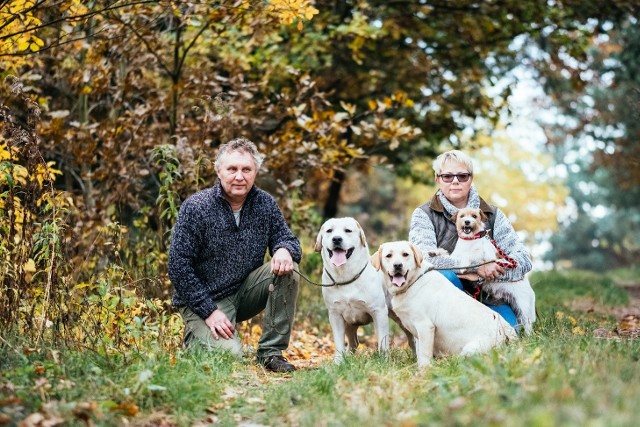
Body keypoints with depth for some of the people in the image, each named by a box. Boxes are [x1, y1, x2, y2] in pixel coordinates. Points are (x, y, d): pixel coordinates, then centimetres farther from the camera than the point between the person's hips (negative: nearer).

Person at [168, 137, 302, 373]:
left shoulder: (265, 203, -3)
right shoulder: (196, 207, -15)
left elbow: (288, 240, 3)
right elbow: (178, 266, -15)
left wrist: (284, 250, -24)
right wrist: (210, 312, -19)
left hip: (245, 291, 5)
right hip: (203, 299, -5)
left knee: (287, 271, -19)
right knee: (229, 354, -25)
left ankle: (271, 352, -9)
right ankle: (194, 336, 10)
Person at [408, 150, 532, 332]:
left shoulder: (493, 215, 7)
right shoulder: (424, 215, 0)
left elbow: (523, 259, -2)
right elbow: (425, 258, -18)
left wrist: (489, 271, -19)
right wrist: (475, 266, -25)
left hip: (484, 297, 2)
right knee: (444, 277, -34)